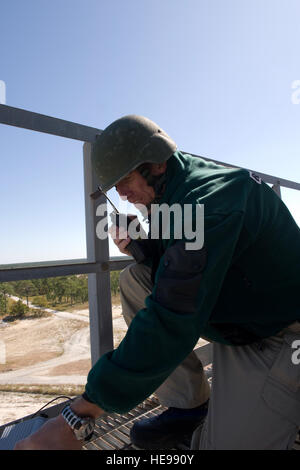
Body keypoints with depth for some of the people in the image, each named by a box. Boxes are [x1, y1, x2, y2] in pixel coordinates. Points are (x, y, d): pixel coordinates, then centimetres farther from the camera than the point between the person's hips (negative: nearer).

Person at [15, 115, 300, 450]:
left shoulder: (208, 198, -29)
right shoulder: (178, 189, 3)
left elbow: (171, 322, -35)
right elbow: (174, 262, 13)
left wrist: (77, 418, -30)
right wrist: (139, 243, -10)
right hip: (230, 318, 8)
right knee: (134, 279, -1)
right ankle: (187, 407, 5)